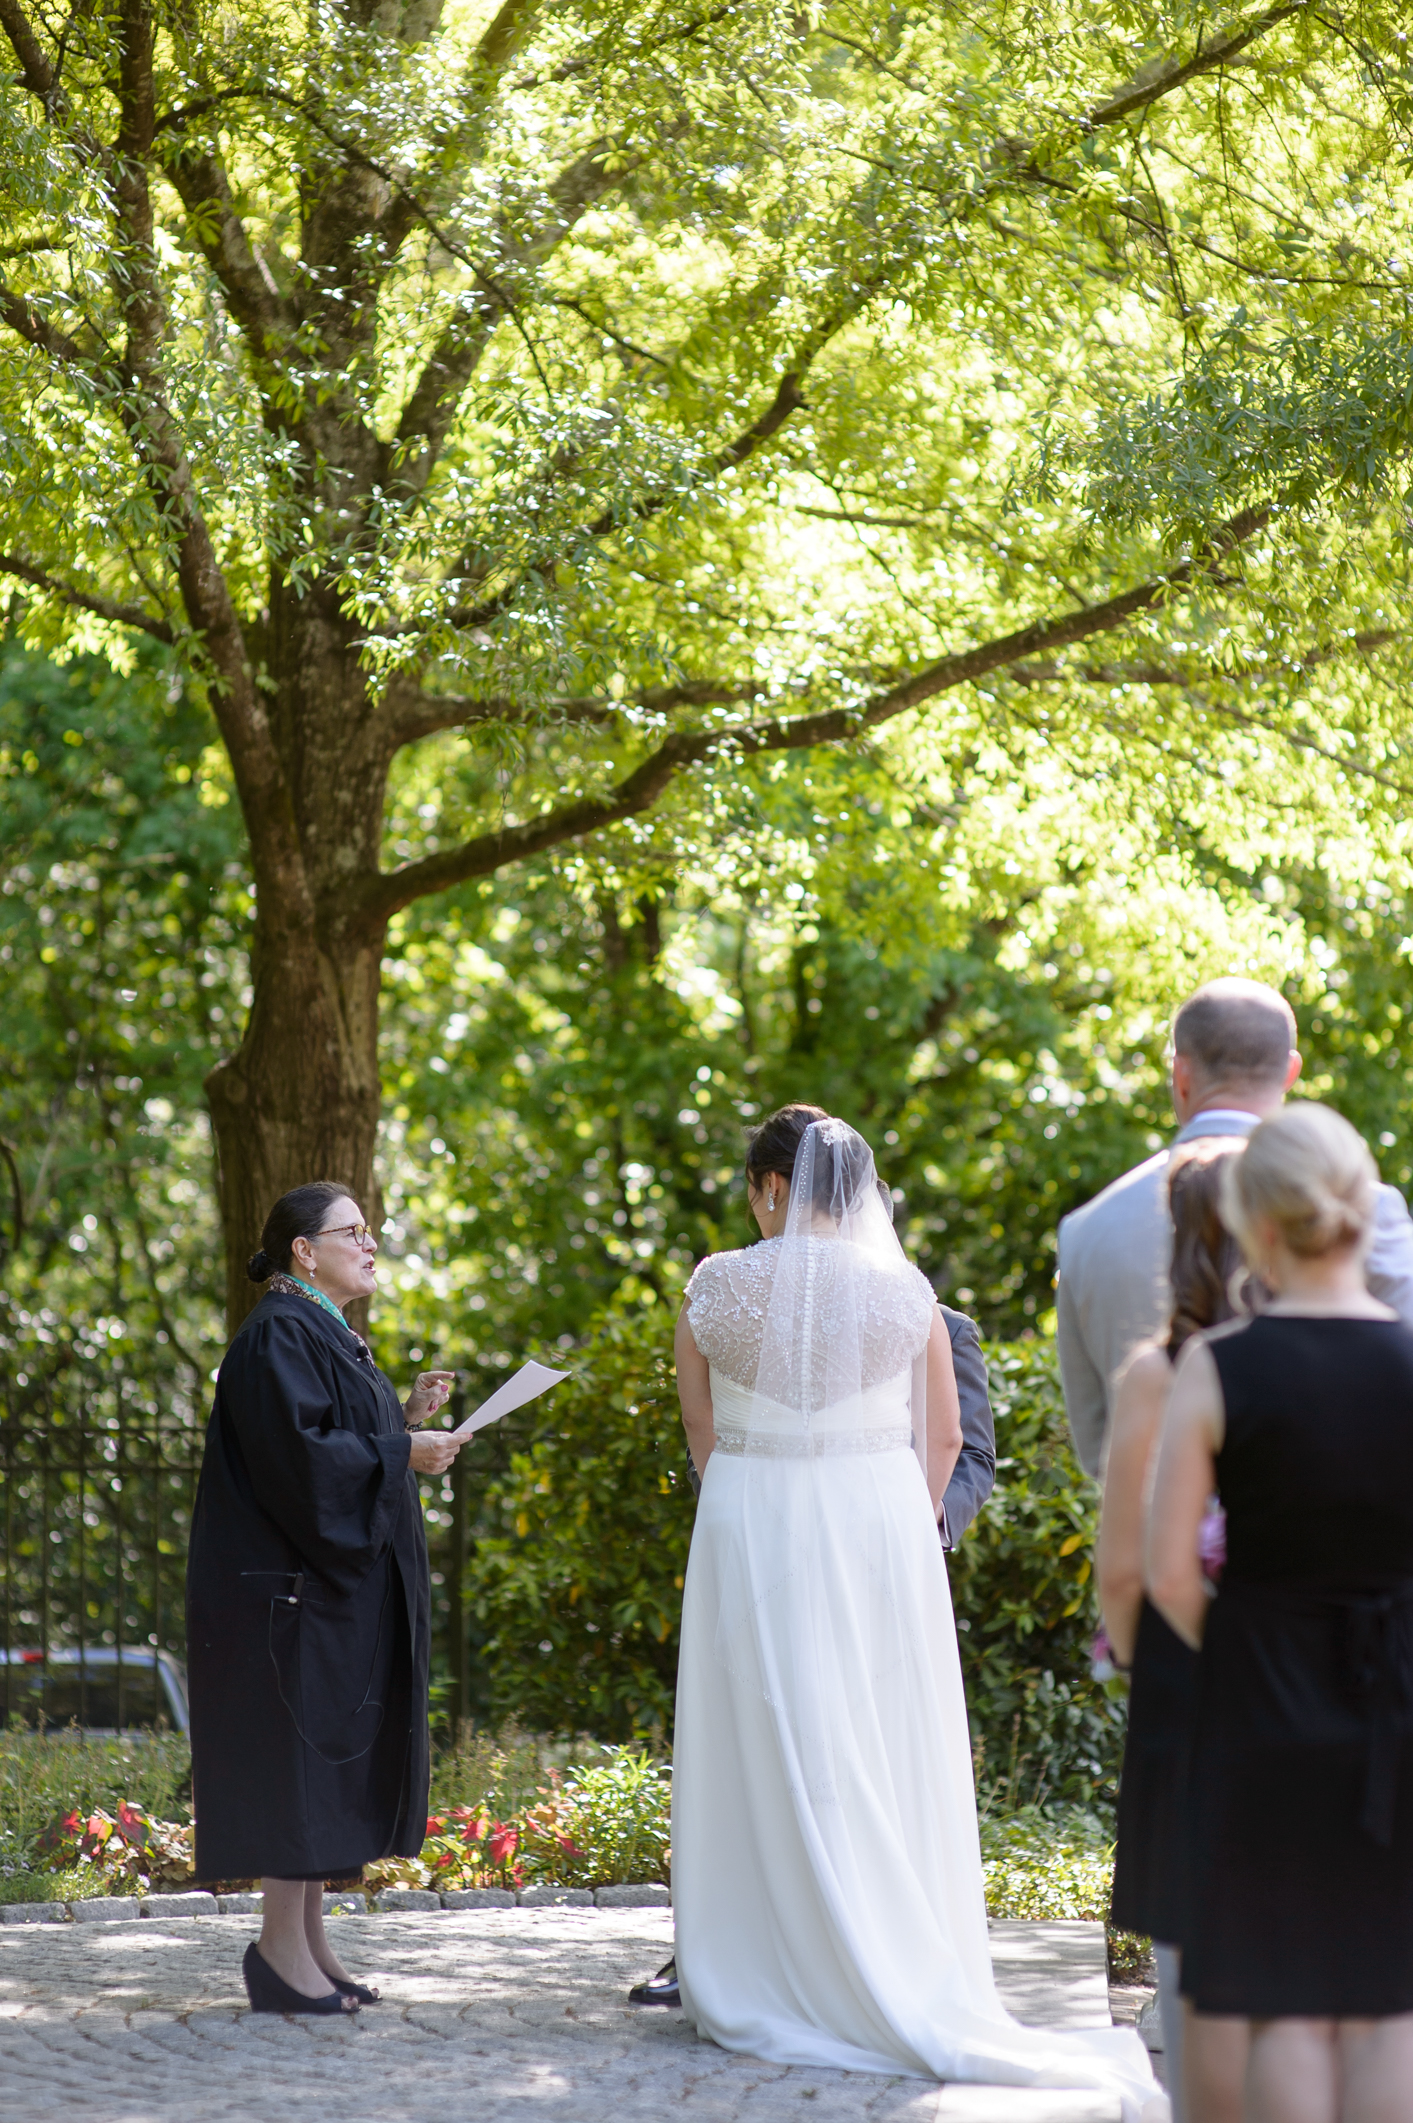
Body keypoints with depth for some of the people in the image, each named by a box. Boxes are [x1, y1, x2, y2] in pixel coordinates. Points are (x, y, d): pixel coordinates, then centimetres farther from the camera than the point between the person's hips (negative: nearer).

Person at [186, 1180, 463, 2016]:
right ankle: (282, 1945, -5)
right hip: (294, 1583, -10)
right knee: (296, 1753, -8)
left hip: (339, 1581, 10)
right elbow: (296, 1452, -23)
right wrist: (400, 1452, -19)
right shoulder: (279, 1337, -14)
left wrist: (407, 1418, 7)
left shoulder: (328, 1337, 17)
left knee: (329, 1756, 10)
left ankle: (309, 1934, 13)